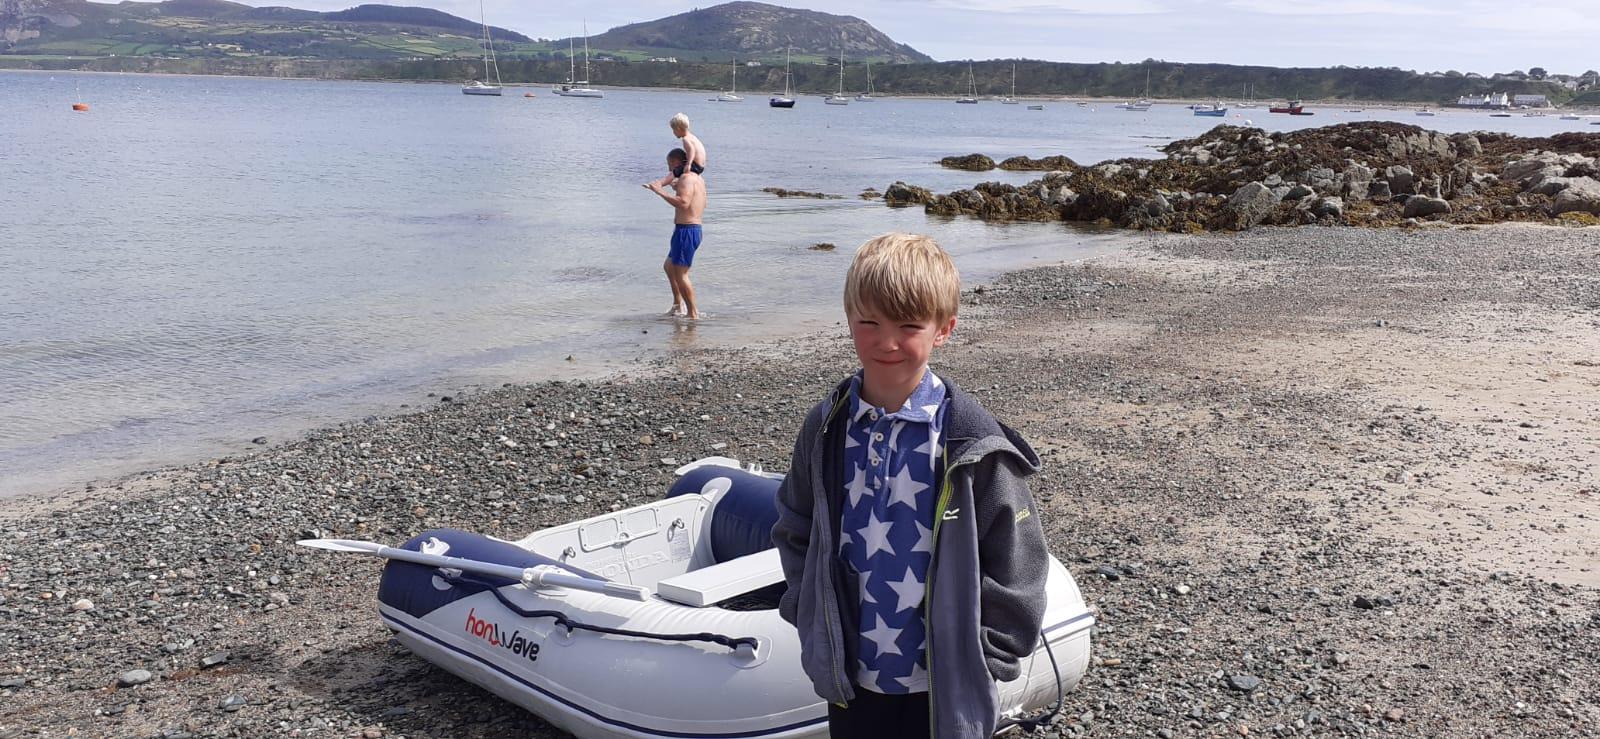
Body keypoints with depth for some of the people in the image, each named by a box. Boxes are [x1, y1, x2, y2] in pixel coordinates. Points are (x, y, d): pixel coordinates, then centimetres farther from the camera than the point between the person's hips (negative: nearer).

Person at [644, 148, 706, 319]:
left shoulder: (686, 179, -15)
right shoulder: (697, 179, 17)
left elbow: (683, 203, -32)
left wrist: (661, 191, -27)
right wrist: (676, 187, 32)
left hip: (685, 231, -11)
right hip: (694, 229, 11)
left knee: (680, 274, -5)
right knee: (669, 266, 25)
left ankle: (692, 313, -2)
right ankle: (678, 304, 30)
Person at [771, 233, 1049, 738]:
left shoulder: (972, 444, -14)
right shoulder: (826, 430, -3)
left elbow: (1016, 566, -9)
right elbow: (794, 531, 10)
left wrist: (976, 666, -9)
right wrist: (813, 625, 4)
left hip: (943, 691, -3)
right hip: (850, 682, 3)